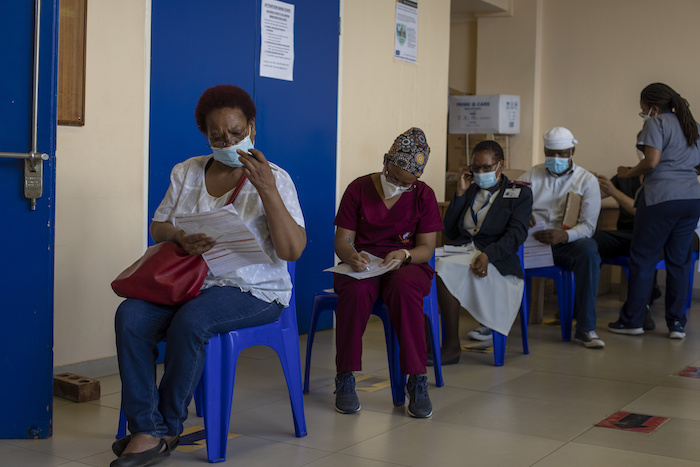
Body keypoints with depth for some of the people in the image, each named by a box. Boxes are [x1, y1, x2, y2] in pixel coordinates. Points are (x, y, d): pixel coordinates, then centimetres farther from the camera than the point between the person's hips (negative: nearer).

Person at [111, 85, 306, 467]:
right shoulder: (187, 172, 14)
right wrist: (181, 238, -10)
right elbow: (157, 227, 15)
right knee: (130, 316, -24)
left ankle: (168, 427, -12)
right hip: (189, 282, 5)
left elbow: (292, 251, -13)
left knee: (190, 321, -34)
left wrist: (267, 190, -23)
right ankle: (147, 430, -20)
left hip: (253, 290, -4)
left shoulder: (274, 180, -2)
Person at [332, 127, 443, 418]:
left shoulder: (423, 195, 5)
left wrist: (405, 255, -22)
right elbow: (342, 239, 0)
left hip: (406, 266, 0)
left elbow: (426, 247, 1)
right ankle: (345, 378, -24)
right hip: (362, 266, 0)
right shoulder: (359, 189, 3)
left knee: (404, 288, -37)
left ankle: (416, 379, -31)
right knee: (357, 290, -37)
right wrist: (351, 256, -24)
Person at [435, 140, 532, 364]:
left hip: (496, 260, -4)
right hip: (462, 251, 4)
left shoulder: (520, 193, 8)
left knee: (446, 268, -33)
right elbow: (450, 232, 14)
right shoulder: (470, 190, 21)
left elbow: (516, 234, -7)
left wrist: (487, 255, -25)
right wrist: (460, 193, 6)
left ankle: (452, 345, -23)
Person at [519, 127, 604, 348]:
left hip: (567, 242, -1)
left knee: (588, 250, -35)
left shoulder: (587, 180, 7)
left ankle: (585, 328, -29)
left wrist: (564, 235, -25)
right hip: (532, 241, 1)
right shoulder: (531, 176, 14)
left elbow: (588, 225, -3)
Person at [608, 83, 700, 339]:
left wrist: (628, 173, 0)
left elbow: (651, 162, -14)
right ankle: (677, 323, 11)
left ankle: (632, 320, 7)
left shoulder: (656, 122, -4)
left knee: (643, 259, 1)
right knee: (679, 261, 10)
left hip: (662, 198, -7)